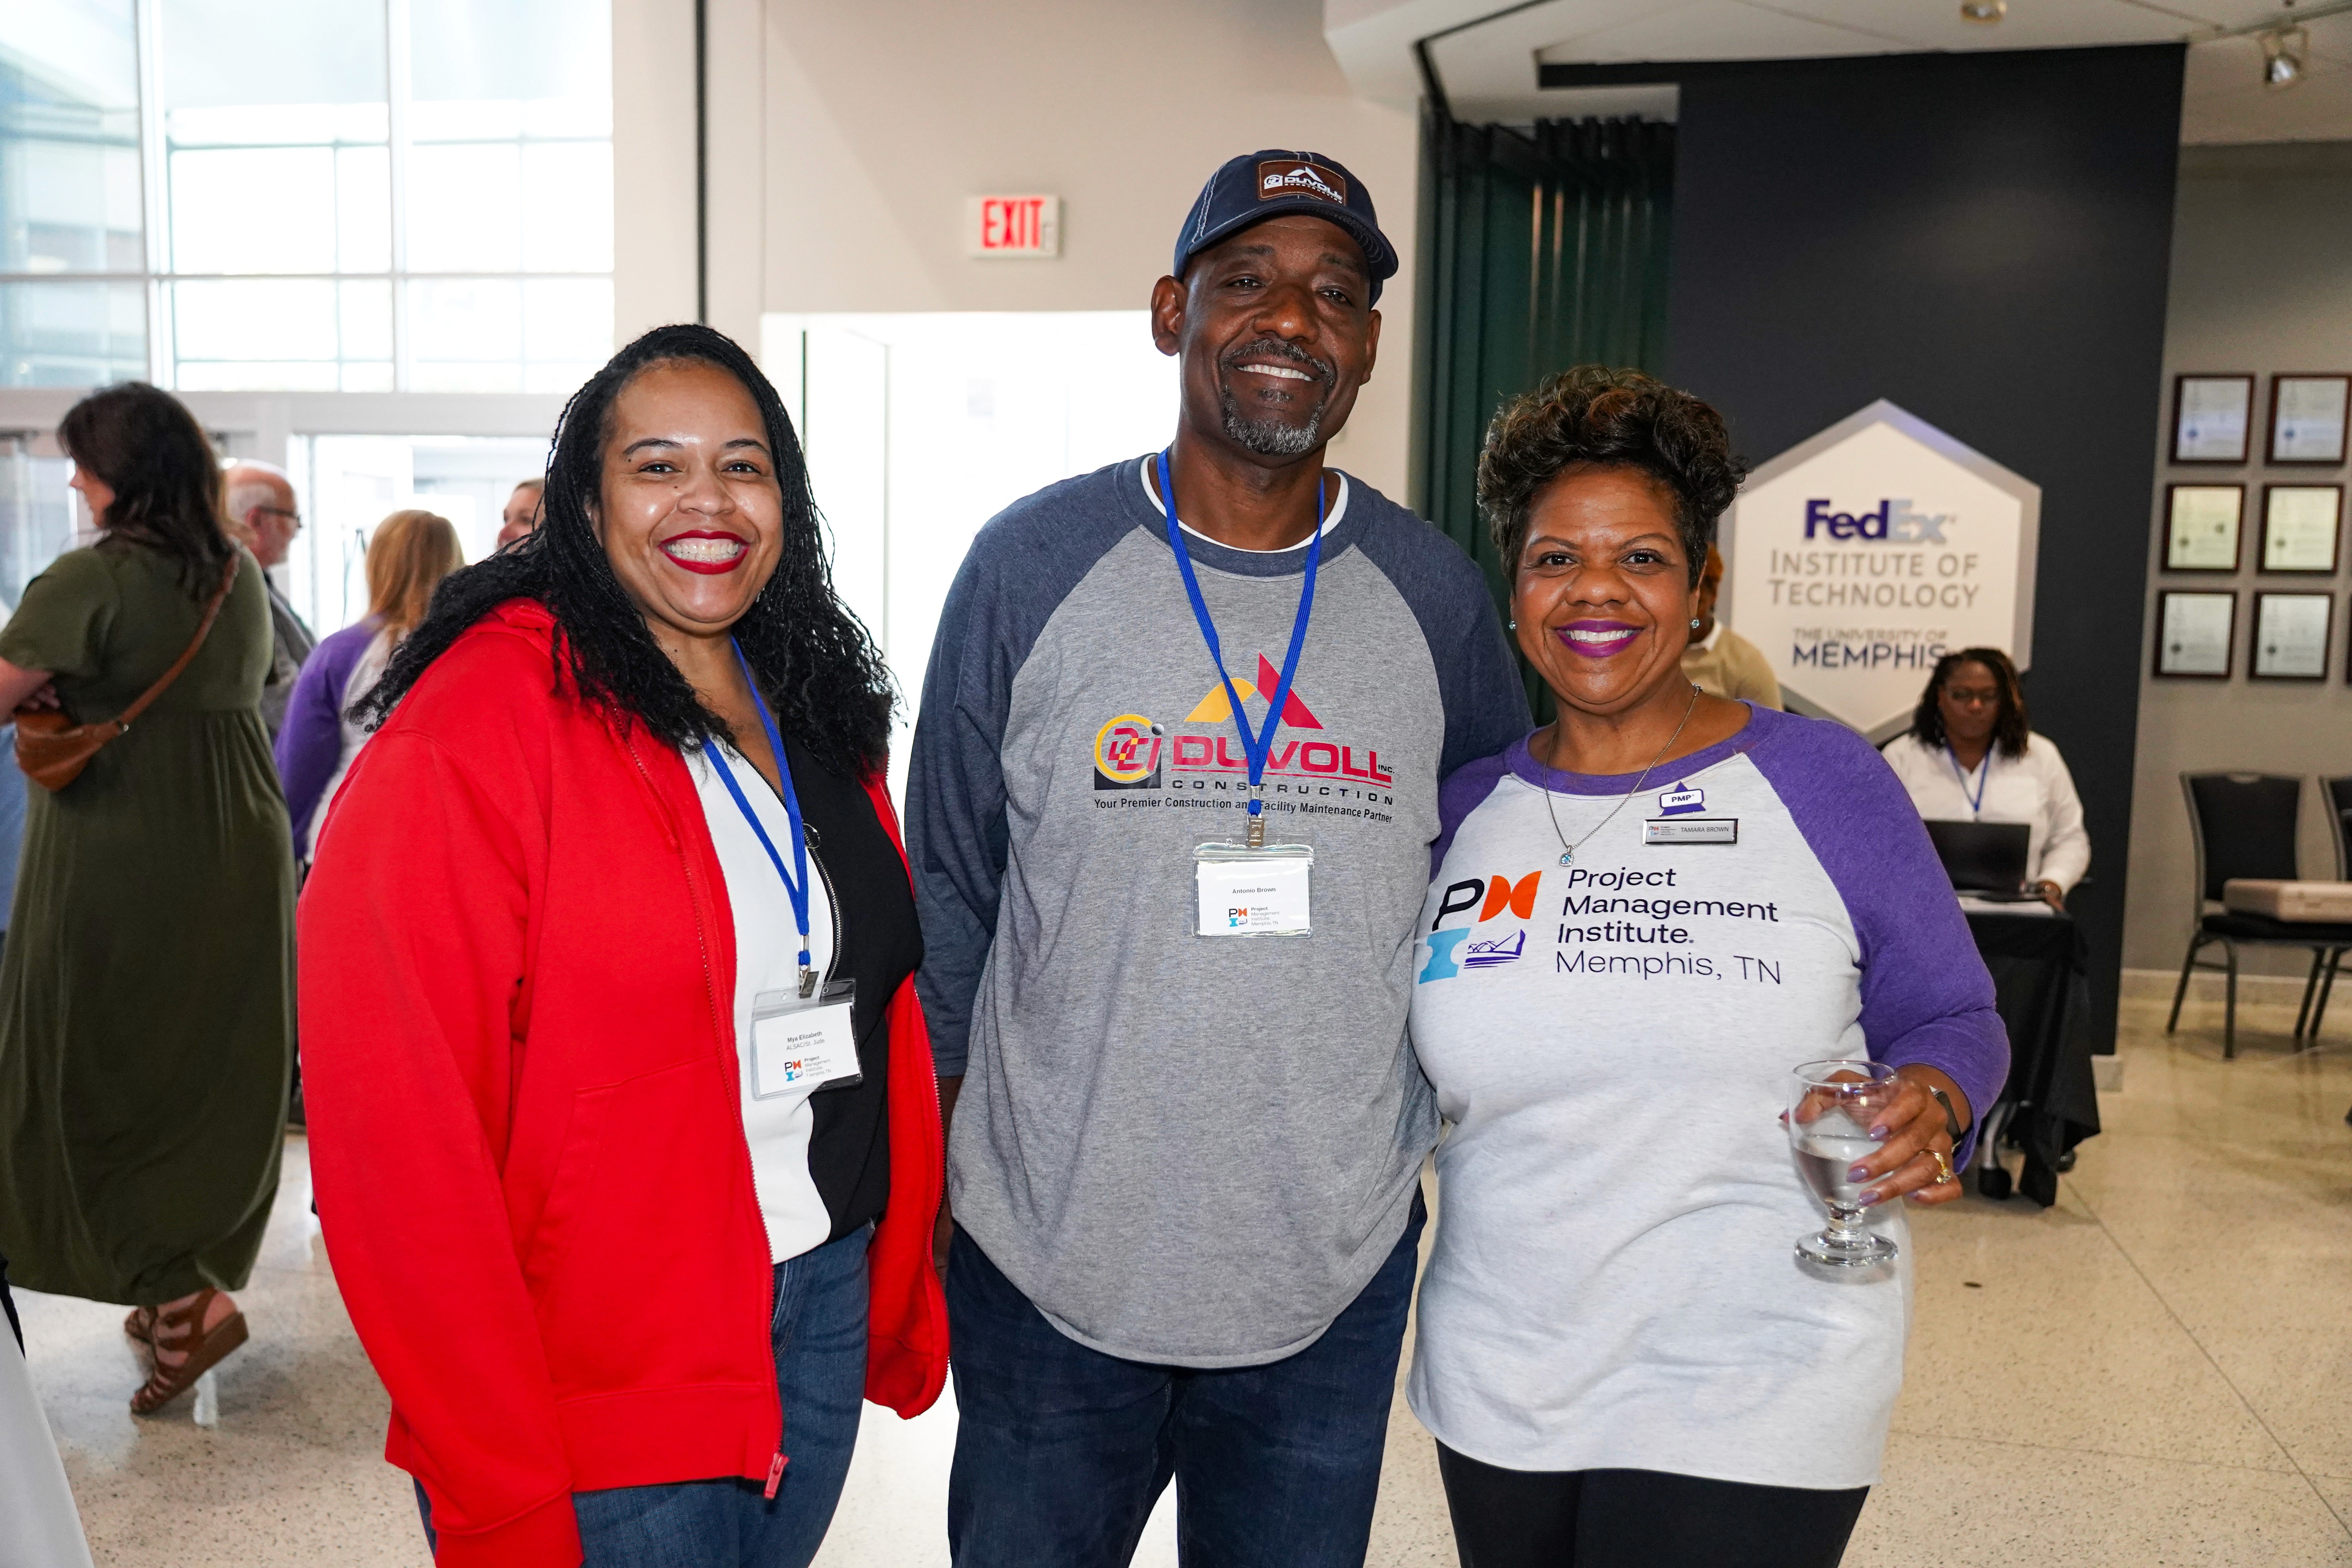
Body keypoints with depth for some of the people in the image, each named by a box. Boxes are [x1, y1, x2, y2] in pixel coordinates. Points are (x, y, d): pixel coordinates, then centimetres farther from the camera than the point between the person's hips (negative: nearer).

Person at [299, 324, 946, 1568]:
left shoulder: (816, 712, 5)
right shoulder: (475, 730, -17)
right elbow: (398, 1123, -20)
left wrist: (904, 1292, 9)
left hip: (822, 1309, 7)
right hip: (599, 1395, -6)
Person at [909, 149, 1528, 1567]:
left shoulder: (1437, 596, -1)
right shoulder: (1034, 563, -5)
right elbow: (949, 890, 2)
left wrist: (1432, 1110, 9)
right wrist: (946, 1145, 3)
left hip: (1336, 1276, 2)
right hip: (1051, 1257, -1)